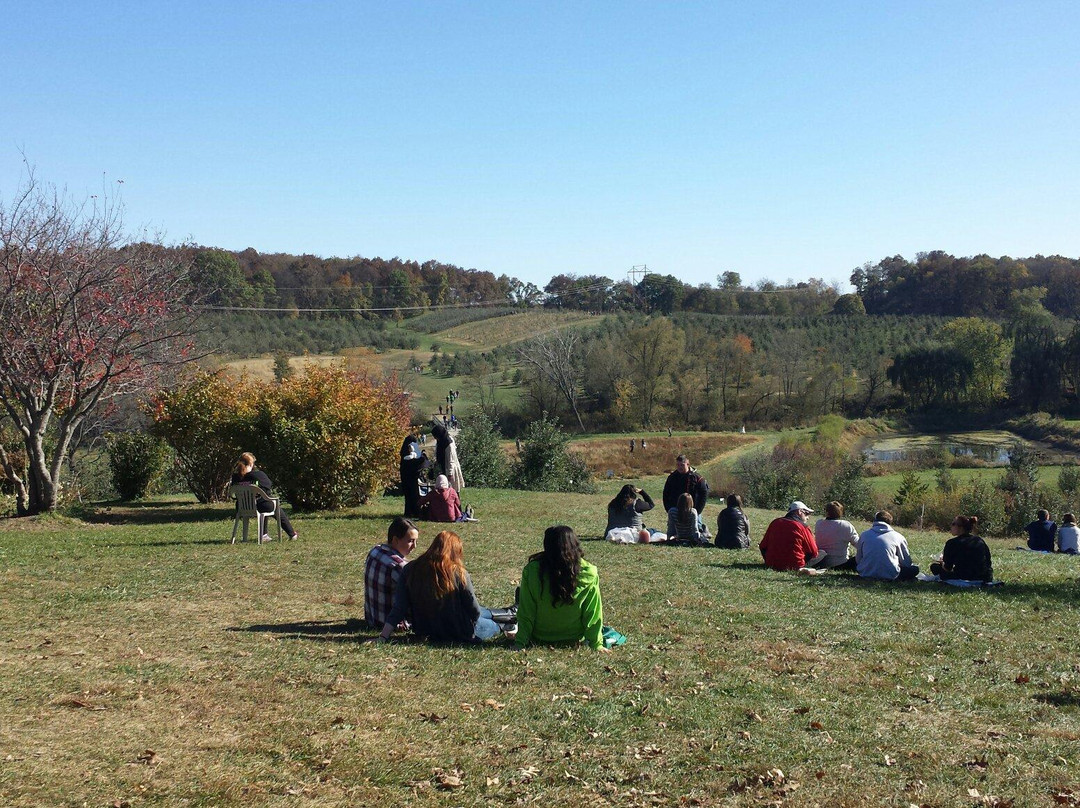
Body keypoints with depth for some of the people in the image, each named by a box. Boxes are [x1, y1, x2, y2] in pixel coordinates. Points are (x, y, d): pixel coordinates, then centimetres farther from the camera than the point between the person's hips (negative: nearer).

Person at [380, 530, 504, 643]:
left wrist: (383, 637, -9)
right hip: (458, 634, -6)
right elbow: (474, 611, -11)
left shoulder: (410, 570, -11)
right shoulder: (458, 573, -21)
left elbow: (398, 609, -13)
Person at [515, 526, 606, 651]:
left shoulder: (532, 570, -25)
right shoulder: (589, 574, -23)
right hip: (575, 638, 1)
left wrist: (520, 642, -9)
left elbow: (526, 612, -18)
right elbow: (593, 614, -15)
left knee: (520, 593, 24)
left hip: (539, 637, -1)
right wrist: (596, 644, -4)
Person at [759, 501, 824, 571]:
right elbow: (813, 552, 0)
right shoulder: (803, 527, -7)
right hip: (795, 567, -5)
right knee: (822, 553, 7)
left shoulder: (775, 523, 5)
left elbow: (762, 547, 9)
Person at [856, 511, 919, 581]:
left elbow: (858, 559, 14)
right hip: (889, 575, 0)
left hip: (866, 574, 0)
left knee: (853, 561, 31)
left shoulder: (864, 534, 7)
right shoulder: (898, 537, 2)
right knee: (914, 569, 19)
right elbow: (907, 563, 10)